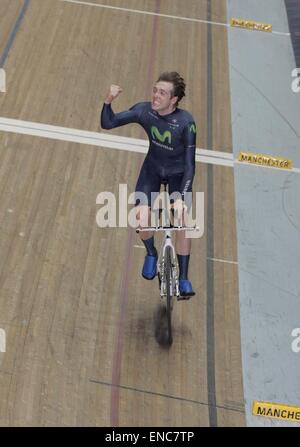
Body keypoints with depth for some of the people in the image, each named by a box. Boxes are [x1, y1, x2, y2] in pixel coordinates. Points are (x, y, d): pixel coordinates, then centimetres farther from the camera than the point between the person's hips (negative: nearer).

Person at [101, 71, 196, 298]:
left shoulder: (186, 122, -29)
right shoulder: (144, 110, -20)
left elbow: (190, 165, -28)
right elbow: (108, 123, -16)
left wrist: (182, 198, -35)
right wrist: (109, 100, -35)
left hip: (178, 172, -2)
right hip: (152, 168, 2)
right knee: (141, 214, -19)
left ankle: (184, 279, 0)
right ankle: (152, 254, 12)